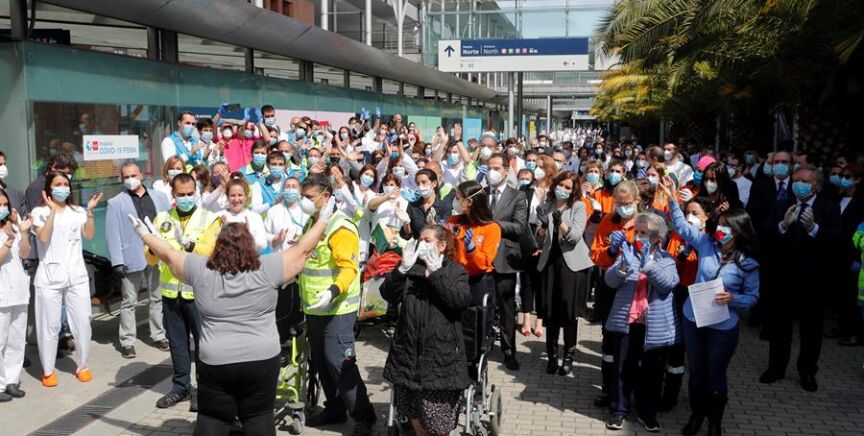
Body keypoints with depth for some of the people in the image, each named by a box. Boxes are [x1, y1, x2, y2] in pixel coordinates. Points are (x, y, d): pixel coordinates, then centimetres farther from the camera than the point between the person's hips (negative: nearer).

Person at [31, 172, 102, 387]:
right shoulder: (39, 212, 1)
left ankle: (83, 366, 19)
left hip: (76, 275, 3)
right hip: (49, 277, -2)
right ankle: (48, 371, 16)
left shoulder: (77, 211, 9)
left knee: (82, 322, 4)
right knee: (49, 325, 3)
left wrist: (90, 211, -13)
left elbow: (89, 235, -3)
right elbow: (43, 237, -15)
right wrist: (53, 210, -18)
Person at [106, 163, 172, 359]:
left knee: (157, 298, 13)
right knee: (129, 301, 5)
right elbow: (113, 234, -4)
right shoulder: (116, 203, 2)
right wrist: (117, 262, -11)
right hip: (132, 258, -3)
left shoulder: (159, 197, 9)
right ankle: (127, 341, 13)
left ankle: (158, 335, 25)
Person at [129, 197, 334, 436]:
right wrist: (323, 220, 12)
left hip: (215, 362, 1)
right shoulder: (266, 270, -8)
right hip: (261, 361, -1)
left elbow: (169, 254, 11)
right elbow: (302, 249, 0)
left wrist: (145, 234, 27)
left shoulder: (201, 270, -2)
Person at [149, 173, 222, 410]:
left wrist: (189, 244, -35)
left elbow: (208, 251, -17)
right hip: (170, 290, 4)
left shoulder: (209, 219, -2)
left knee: (203, 342, 1)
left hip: (198, 291, -3)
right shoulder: (162, 219, 8)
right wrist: (153, 247, -18)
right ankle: (180, 387, 27)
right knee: (177, 342, 14)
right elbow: (151, 259, 4)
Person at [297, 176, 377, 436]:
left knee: (339, 362, -10)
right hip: (314, 308, 9)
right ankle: (334, 409, 30)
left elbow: (348, 268, -26)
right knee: (320, 363, 15)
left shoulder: (340, 228, -16)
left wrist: (332, 291, -39)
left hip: (337, 308, -9)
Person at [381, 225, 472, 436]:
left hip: (441, 355, -4)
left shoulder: (456, 271, 2)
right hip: (408, 353, 4)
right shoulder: (411, 268, 11)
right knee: (413, 413, 16)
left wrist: (435, 271, -20)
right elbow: (388, 295, -3)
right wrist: (403, 268, -17)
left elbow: (461, 300, -17)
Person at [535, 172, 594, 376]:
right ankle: (552, 355, 16)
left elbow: (575, 236, -13)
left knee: (569, 312, 0)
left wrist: (560, 222, -29)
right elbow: (540, 236, 4)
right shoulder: (547, 205, 8)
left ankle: (569, 356, 11)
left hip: (572, 262, -3)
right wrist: (543, 225, -17)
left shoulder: (579, 206, -3)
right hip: (550, 261, 3)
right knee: (550, 311, 5)